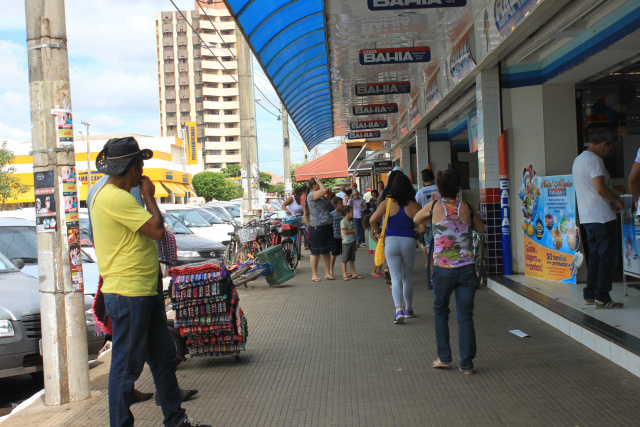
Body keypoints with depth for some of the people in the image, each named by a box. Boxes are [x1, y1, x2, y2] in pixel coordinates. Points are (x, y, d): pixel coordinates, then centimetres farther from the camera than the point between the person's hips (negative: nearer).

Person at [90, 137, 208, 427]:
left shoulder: (112, 194, 15)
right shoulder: (115, 197, -19)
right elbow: (157, 229, -19)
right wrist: (148, 196, -9)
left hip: (145, 292, 11)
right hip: (128, 295, -11)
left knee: (163, 358, 17)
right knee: (127, 366, 1)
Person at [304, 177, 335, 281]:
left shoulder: (319, 195, 17)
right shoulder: (312, 194, -13)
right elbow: (324, 191, -26)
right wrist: (320, 183, -13)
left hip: (327, 226, 9)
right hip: (317, 227, -9)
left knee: (326, 251, 11)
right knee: (316, 252, 0)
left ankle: (327, 273, 17)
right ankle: (314, 275, 8)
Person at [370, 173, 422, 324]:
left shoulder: (387, 203, -4)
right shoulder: (414, 205, -4)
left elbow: (373, 219, -9)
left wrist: (378, 232, 8)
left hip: (391, 242, -1)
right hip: (409, 242, 1)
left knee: (396, 278, 2)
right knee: (408, 278, 16)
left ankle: (399, 309, -16)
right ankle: (408, 308, 29)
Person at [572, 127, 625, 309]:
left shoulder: (578, 159, 18)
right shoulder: (594, 159, -13)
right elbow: (600, 188, -22)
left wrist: (610, 200, 23)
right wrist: (617, 200, -7)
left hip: (587, 217, 10)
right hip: (601, 217, -10)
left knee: (595, 255, 14)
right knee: (608, 256, -4)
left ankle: (590, 294, 16)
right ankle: (602, 298, -3)